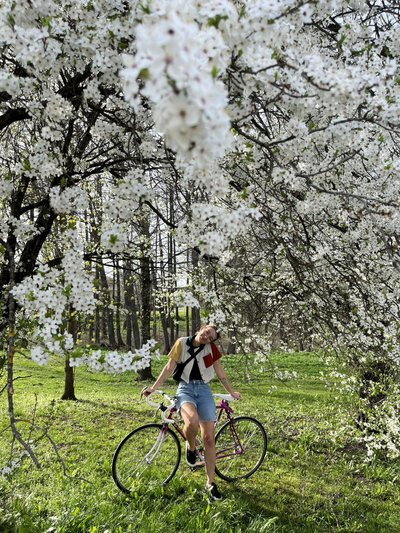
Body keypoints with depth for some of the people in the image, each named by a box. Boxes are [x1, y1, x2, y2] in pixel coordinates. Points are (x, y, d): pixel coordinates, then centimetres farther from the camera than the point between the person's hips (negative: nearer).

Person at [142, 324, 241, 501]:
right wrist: (154, 387, -5)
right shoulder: (182, 343, -4)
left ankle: (210, 483, 10)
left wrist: (231, 392, 16)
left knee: (209, 437, -6)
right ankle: (191, 448, 2)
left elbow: (220, 373, 11)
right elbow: (170, 367, -1)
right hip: (185, 389, -2)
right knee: (192, 422, -34)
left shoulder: (211, 348, 0)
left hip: (204, 390, 2)